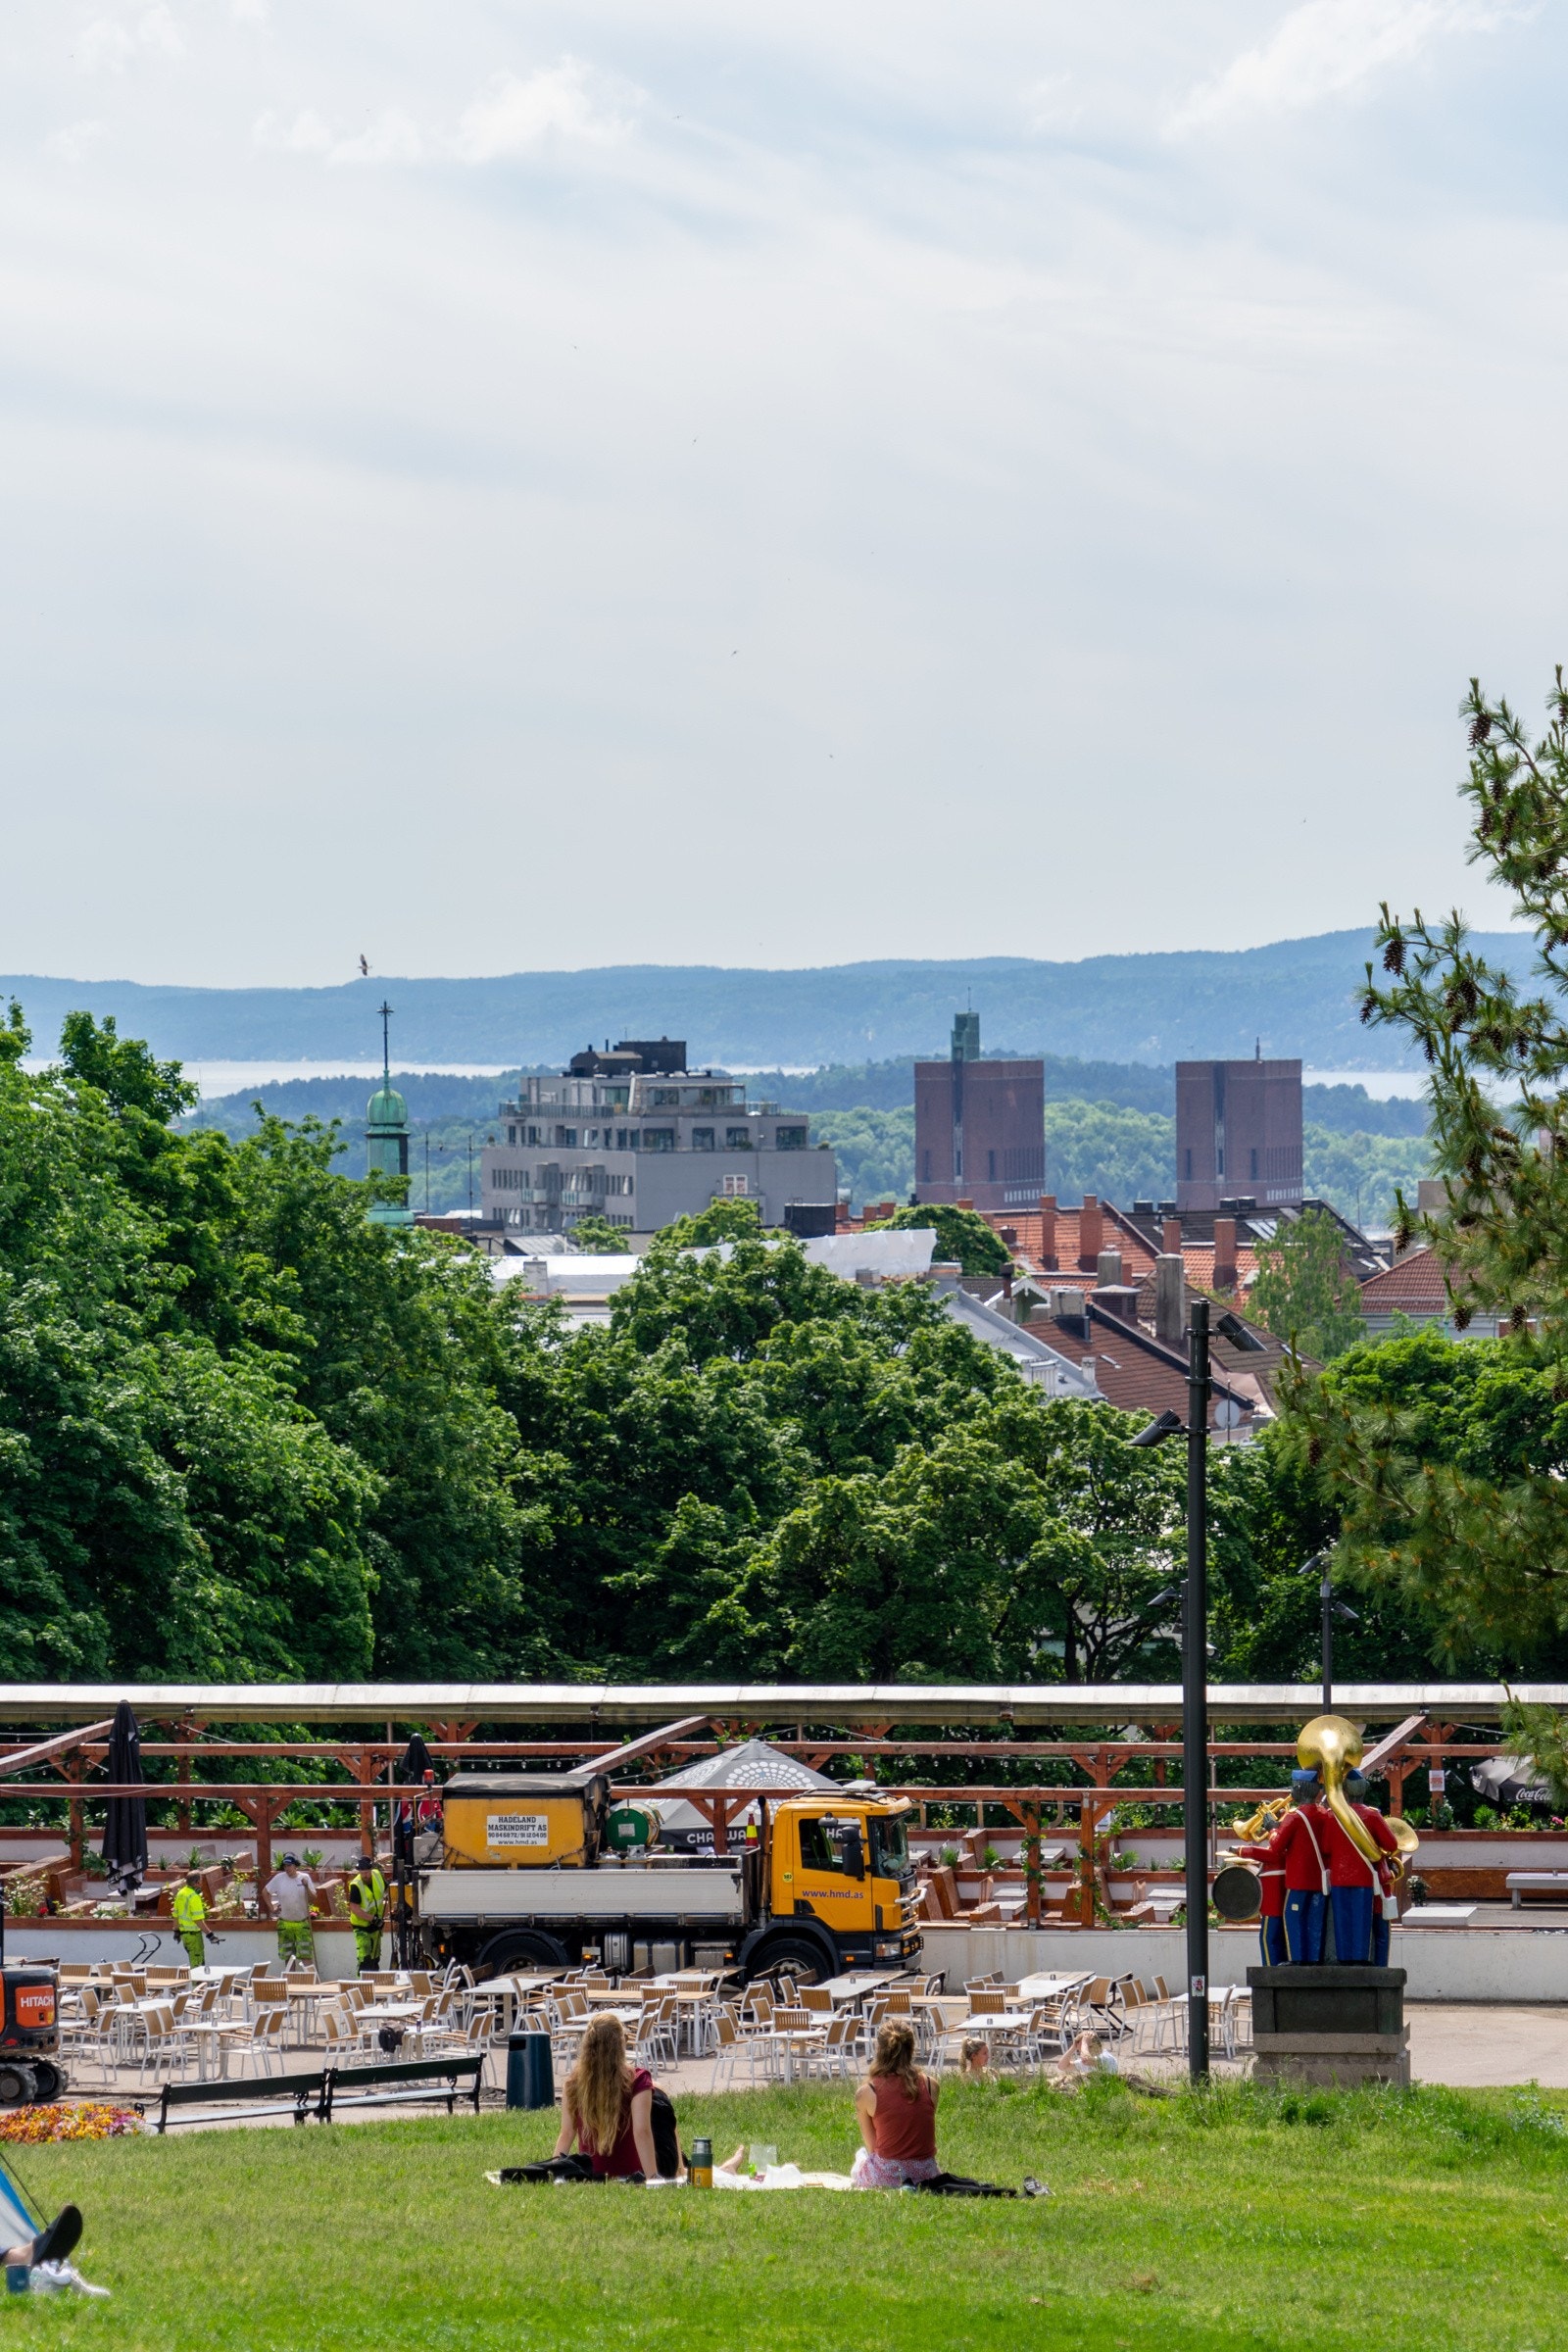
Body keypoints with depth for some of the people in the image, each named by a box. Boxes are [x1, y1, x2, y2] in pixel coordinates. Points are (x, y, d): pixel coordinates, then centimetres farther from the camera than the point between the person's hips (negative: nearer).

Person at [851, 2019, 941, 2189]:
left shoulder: (866, 2093, -9)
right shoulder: (930, 2085, -3)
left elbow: (871, 2147, 0)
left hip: (886, 2176, -3)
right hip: (925, 2175, 3)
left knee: (862, 2154, 33)